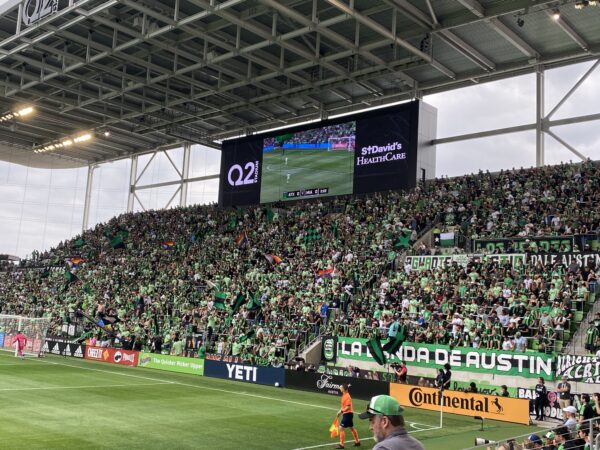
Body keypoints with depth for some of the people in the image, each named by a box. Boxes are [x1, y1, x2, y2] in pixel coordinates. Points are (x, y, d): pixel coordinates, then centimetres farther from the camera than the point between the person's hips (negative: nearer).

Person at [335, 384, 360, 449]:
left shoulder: (347, 396, -21)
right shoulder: (344, 395, 9)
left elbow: (348, 407, -26)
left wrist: (341, 411, -26)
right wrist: (340, 410, 9)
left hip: (347, 414, -11)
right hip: (348, 414, 11)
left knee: (341, 428, -9)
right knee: (351, 428, 21)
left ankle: (341, 444, -5)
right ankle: (357, 442, 33)